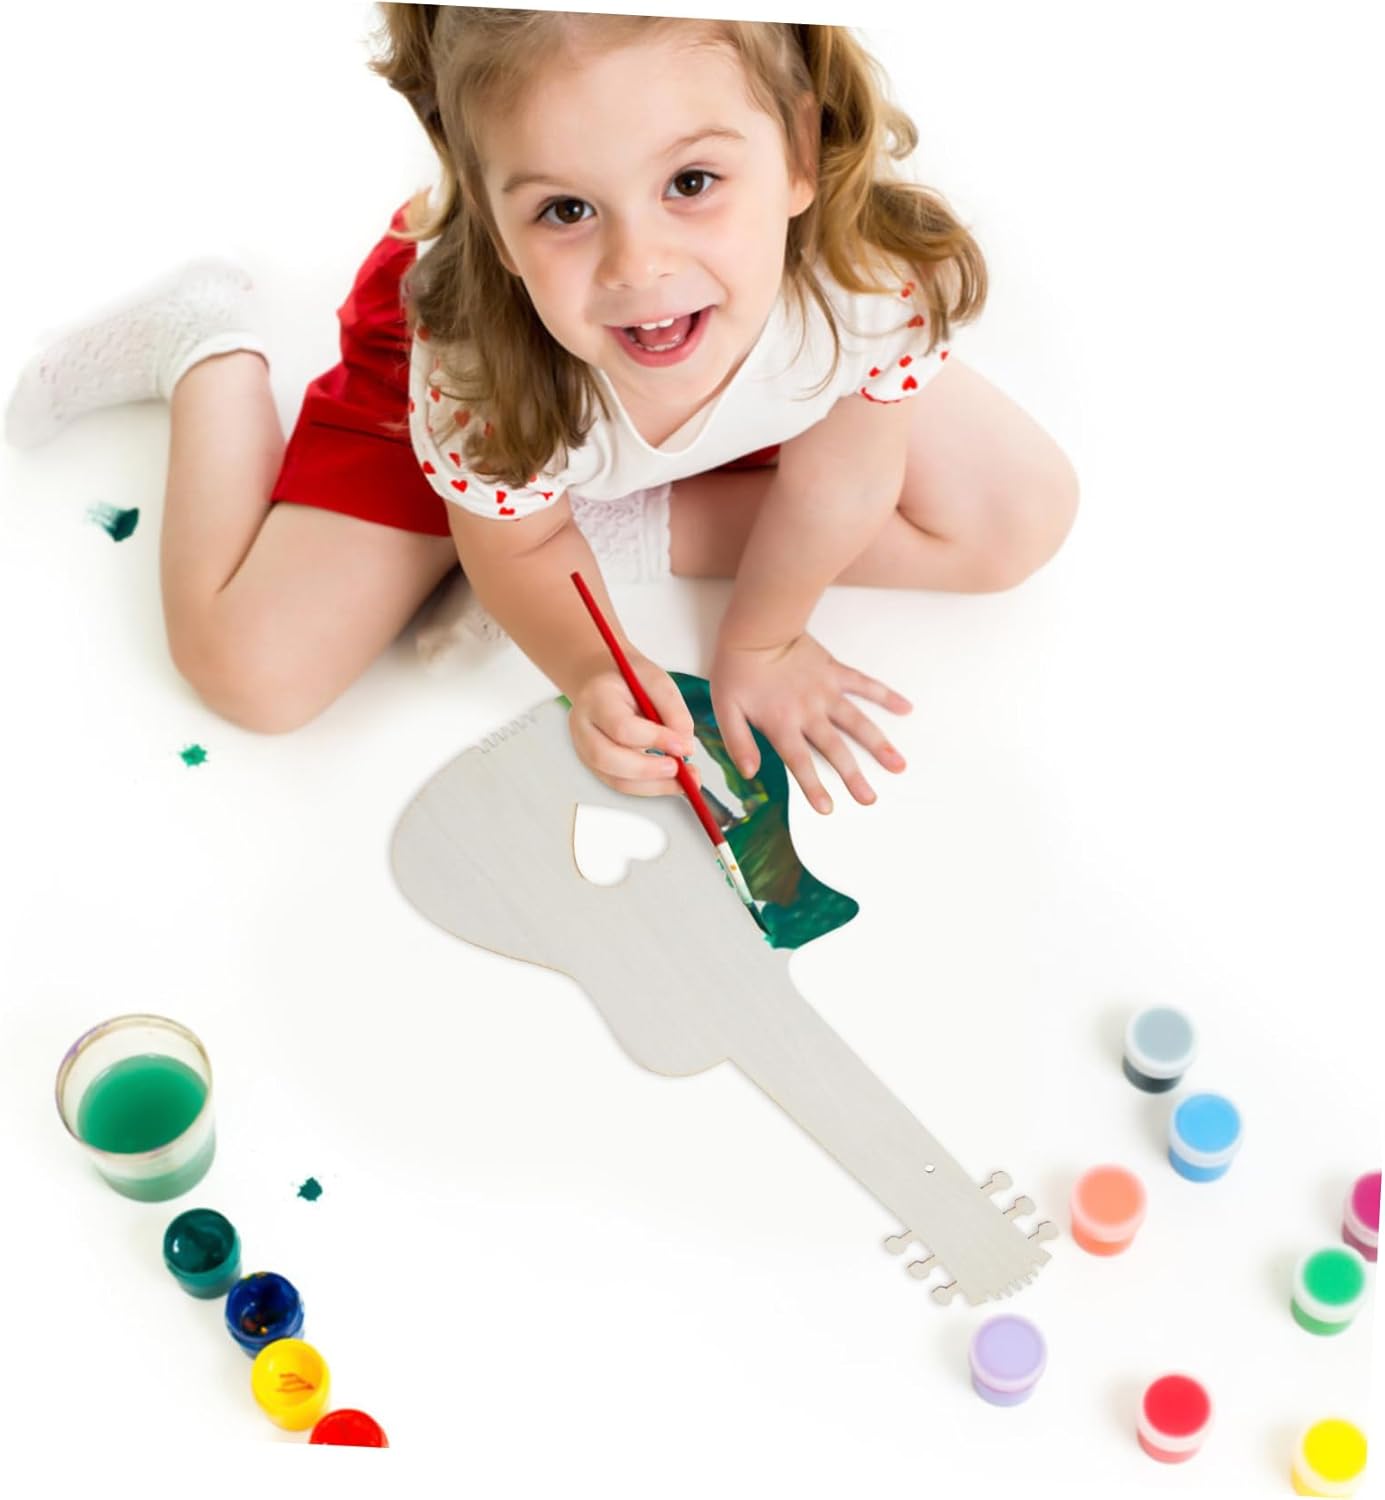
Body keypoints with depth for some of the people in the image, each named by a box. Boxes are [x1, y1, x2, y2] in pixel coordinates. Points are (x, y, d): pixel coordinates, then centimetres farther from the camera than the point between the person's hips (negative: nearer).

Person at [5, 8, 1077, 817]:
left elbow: (838, 484, -21)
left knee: (1025, 521, -5)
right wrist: (594, 670, -34)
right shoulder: (475, 354, -42)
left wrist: (762, 640, -8)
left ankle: (628, 532, 2)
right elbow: (519, 549, -19)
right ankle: (209, 346, 18)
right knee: (252, 672, -8)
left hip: (758, 392, 3)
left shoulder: (874, 263, -43)